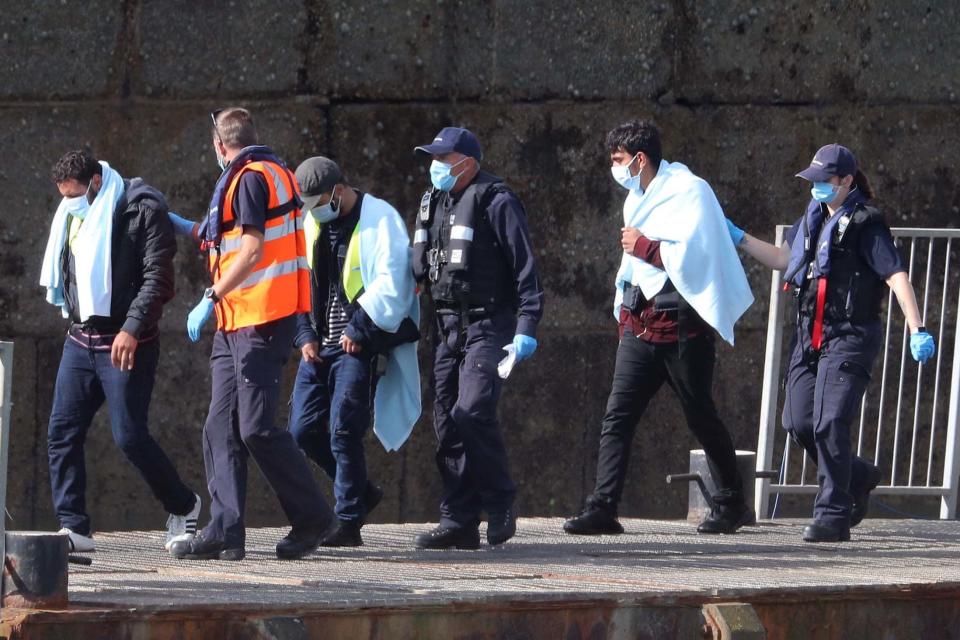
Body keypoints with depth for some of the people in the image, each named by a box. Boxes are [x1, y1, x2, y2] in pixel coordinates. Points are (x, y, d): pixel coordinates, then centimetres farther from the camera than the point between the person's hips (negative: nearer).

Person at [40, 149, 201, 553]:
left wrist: (132, 328, -25)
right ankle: (73, 527, -1)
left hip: (127, 343, -7)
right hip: (80, 340, 7)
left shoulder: (143, 212, -8)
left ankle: (183, 507, 13)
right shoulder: (73, 216, 15)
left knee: (130, 436, -8)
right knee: (62, 432, -2)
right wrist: (73, 315, 16)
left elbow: (158, 279, -16)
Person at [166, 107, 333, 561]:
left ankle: (311, 517, 1)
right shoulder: (271, 172, 21)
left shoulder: (250, 178, -10)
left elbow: (251, 251, -19)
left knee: (256, 427, -9)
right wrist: (191, 229, 42)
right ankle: (225, 531, 0)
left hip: (260, 319, -10)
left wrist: (211, 299, -20)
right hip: (237, 323, 10)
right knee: (221, 429, 4)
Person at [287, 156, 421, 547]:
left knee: (343, 432, -12)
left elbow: (389, 284, -14)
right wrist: (305, 335, 5)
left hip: (360, 344, -7)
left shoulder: (379, 219, -8)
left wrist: (358, 330, -14)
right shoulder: (311, 224, 13)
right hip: (320, 345, 7)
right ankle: (361, 492, 22)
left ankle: (348, 523, -5)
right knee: (303, 429, 4)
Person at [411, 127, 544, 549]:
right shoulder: (433, 204, 15)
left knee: (472, 412, -20)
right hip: (449, 327, 8)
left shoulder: (496, 203, -8)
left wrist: (526, 326, -17)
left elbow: (524, 267, -11)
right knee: (447, 424, 4)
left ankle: (500, 502, -2)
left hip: (489, 327, -8)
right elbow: (419, 269, 23)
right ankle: (458, 522, 7)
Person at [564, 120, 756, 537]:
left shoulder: (690, 192, -8)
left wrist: (643, 246, -13)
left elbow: (693, 256, -19)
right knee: (617, 416, -6)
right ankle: (602, 508, -12)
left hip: (682, 325, -7)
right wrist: (624, 310, 22)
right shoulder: (637, 200, 18)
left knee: (701, 417, 3)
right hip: (641, 325, 7)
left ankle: (731, 503, 18)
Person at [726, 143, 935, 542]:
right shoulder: (814, 217, 14)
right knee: (798, 423, 6)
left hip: (849, 338, -8)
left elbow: (896, 275, -19)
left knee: (829, 424, -15)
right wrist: (739, 239, 28)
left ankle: (833, 515, -9)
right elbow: (784, 259, 30)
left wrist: (918, 330, -28)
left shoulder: (864, 224, -11)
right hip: (810, 336, 8)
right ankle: (858, 478, 30)